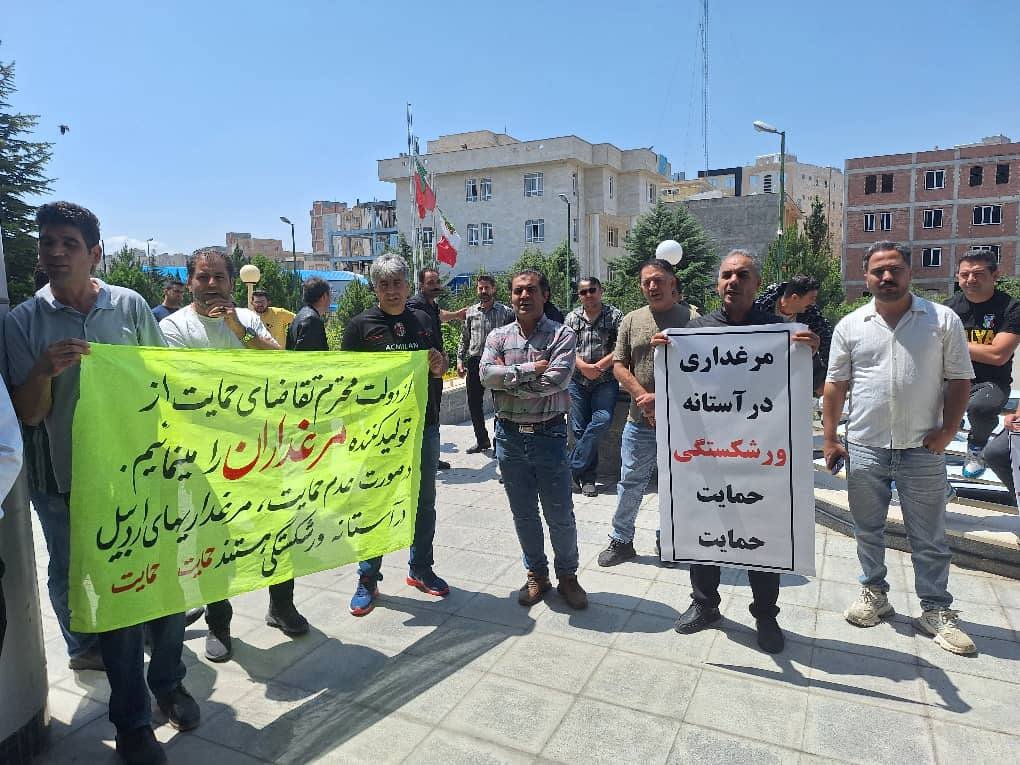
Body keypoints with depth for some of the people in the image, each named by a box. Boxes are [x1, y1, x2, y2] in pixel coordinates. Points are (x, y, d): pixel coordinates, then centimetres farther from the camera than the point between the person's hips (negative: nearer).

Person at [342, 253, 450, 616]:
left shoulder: (423, 321, 8)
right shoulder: (362, 325, -4)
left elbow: (441, 364, 18)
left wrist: (439, 364, -6)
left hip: (424, 425, 4)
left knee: (424, 501, 15)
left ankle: (420, 569, 32)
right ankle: (368, 578, 20)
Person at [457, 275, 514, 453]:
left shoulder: (506, 312, -2)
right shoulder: (470, 312, 9)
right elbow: (464, 338, 14)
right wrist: (460, 359, 6)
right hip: (474, 362, 4)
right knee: (474, 403, 10)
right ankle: (482, 440, 26)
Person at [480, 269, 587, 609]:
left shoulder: (562, 335, -3)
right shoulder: (498, 336, 6)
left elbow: (556, 380, -19)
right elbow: (486, 374, -11)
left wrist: (507, 379, -12)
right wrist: (531, 369, -17)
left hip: (548, 433, -3)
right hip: (509, 435, 3)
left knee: (560, 514, 6)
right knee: (523, 514, 14)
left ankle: (567, 575, 28)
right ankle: (536, 575, 32)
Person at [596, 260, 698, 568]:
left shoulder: (692, 318, -6)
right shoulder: (631, 320, 5)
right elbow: (619, 366, 4)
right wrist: (644, 399, -10)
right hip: (639, 421, 2)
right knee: (631, 483, 11)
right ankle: (621, 540, 26)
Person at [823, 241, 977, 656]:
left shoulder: (943, 320, -1)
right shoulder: (850, 326, 2)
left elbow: (959, 379, 1)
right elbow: (836, 384, 4)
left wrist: (946, 431, -8)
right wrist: (830, 438, 0)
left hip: (923, 450, -1)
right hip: (864, 448, 2)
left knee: (929, 538, 9)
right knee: (867, 529, 15)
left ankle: (936, 610, 22)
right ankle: (874, 592, 32)